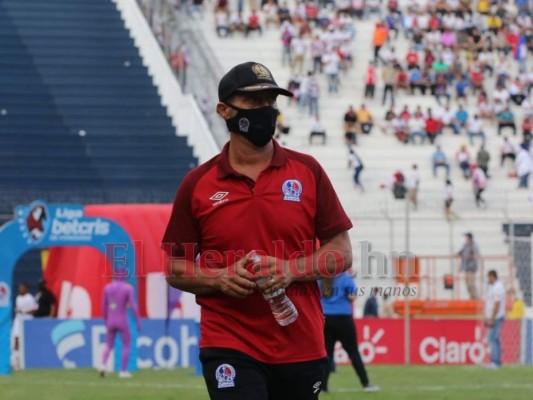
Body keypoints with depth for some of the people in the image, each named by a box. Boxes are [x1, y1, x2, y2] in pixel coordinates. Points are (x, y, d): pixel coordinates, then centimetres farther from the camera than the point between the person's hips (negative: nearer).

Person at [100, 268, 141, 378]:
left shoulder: (107, 288, 2)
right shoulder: (128, 288, -10)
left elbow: (103, 306, 9)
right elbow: (133, 306, -15)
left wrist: (105, 321, 22)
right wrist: (138, 322, -8)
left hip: (110, 322, 4)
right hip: (122, 322, -4)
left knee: (109, 346, 18)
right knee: (127, 345, 15)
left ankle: (103, 365, -9)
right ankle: (123, 371, 8)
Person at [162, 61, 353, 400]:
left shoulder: (307, 171, 4)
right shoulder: (197, 184, 2)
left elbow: (342, 254, 5)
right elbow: (175, 267, 8)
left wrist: (291, 270, -13)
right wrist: (219, 279, -12)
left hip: (302, 346, 2)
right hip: (229, 347, -2)